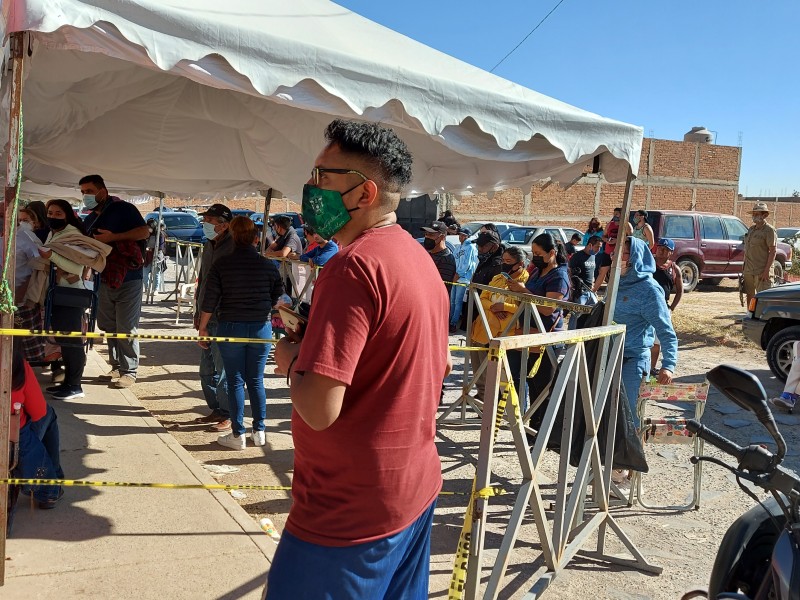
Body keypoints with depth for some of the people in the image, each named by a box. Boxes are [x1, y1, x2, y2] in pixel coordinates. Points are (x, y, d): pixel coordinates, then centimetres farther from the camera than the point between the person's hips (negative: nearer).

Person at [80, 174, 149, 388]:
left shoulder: (123, 209, -6)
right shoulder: (89, 220, 17)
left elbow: (144, 232, -15)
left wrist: (113, 237, -20)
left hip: (128, 278, -8)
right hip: (105, 279, 8)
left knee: (126, 328, -6)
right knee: (109, 326, 10)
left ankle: (129, 371, 1)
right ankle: (116, 367, 20)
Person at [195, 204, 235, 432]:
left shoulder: (233, 248, -15)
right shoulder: (209, 246, 12)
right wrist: (198, 313, 20)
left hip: (224, 319, -9)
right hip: (207, 317, 9)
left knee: (223, 369, -2)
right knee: (207, 369, 15)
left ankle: (227, 415, 9)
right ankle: (216, 409, 28)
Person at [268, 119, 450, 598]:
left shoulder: (354, 265, -22)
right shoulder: (421, 259, 7)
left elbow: (320, 408, -28)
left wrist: (292, 360, -7)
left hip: (351, 510, -9)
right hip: (417, 488, 9)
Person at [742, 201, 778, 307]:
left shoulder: (769, 230, -9)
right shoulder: (751, 229, 15)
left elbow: (772, 251, -14)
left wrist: (767, 270, -20)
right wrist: (744, 267, 18)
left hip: (762, 271, -8)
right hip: (749, 270, 8)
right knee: (749, 296, 14)